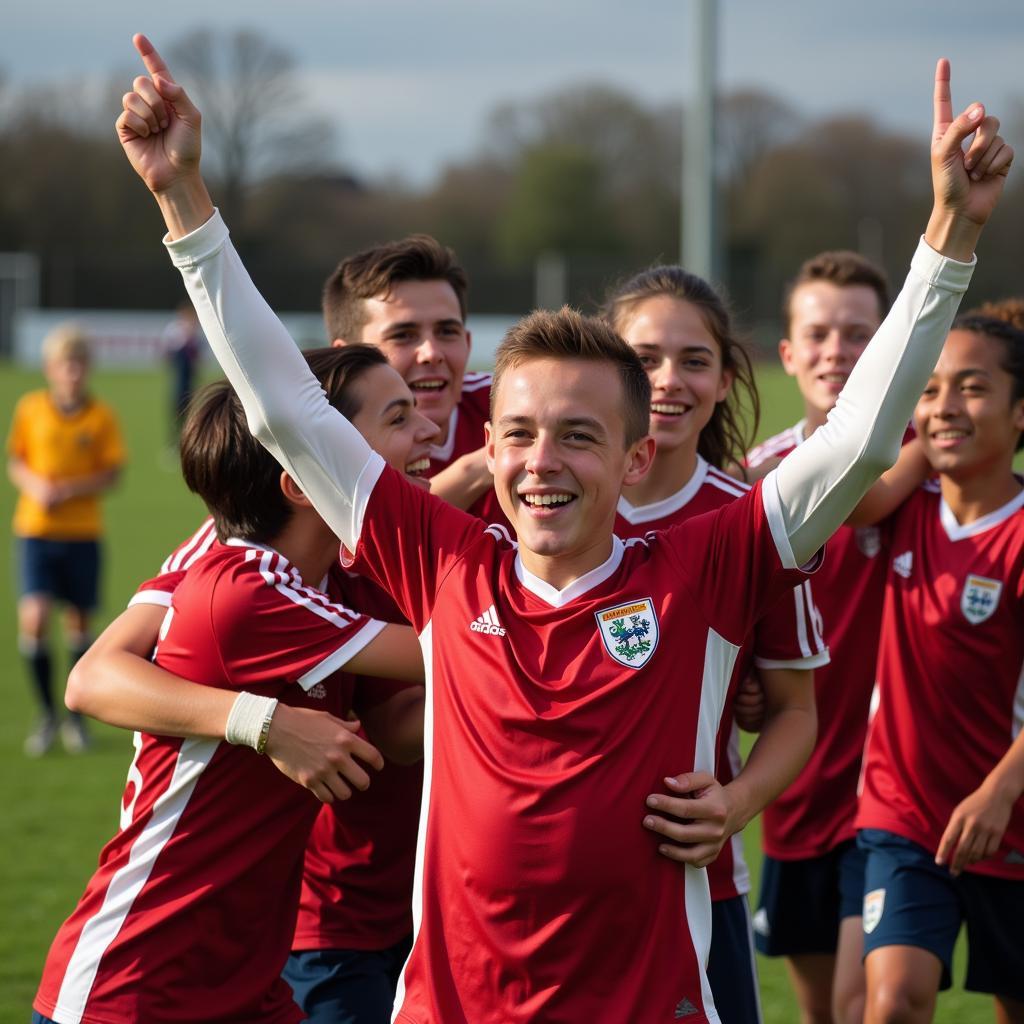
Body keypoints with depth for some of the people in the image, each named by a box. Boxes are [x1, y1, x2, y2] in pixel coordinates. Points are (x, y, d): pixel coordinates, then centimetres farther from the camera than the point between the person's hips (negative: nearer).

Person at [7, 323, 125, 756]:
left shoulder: (101, 416, -3)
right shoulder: (30, 409, 0)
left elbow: (111, 474, -5)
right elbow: (15, 461, 6)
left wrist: (69, 490, -19)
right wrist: (33, 484, -15)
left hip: (82, 531, 0)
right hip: (35, 529, 0)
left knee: (78, 622, 8)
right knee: (33, 619, -13)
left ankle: (77, 716, 25)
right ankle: (46, 715, 3)